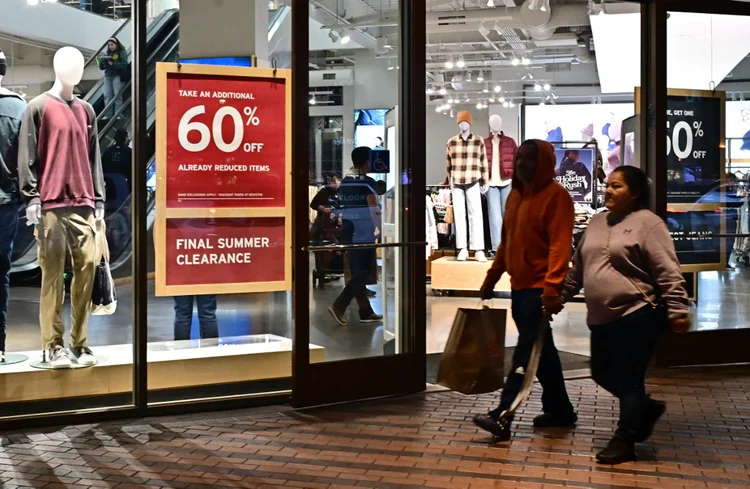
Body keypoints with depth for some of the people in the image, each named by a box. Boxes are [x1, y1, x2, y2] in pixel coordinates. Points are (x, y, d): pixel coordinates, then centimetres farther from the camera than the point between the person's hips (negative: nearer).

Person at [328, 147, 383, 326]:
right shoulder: (367, 182, -10)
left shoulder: (343, 183, 12)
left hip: (348, 233, 8)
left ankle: (366, 312, 14)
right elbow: (374, 210, -13)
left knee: (357, 272, 10)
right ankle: (338, 306, -14)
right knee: (364, 272, -3)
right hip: (364, 234, -8)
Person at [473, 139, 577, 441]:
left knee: (526, 352, -9)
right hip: (519, 285, 9)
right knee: (541, 351, 14)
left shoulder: (555, 196, -12)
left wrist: (552, 287, -28)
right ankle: (560, 411, 24)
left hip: (540, 288, -9)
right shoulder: (515, 195, 15)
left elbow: (560, 245, -20)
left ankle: (502, 416, -13)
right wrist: (492, 276, 17)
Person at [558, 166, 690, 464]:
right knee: (602, 374, 14)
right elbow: (578, 267, 22)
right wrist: (561, 296, 23)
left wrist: (677, 310, -17)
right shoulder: (597, 222, 14)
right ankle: (645, 408, 36)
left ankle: (624, 440, 11)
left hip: (637, 316, -8)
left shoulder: (647, 222, -8)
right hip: (602, 318, 8)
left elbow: (668, 273, -13)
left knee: (628, 379, -1)